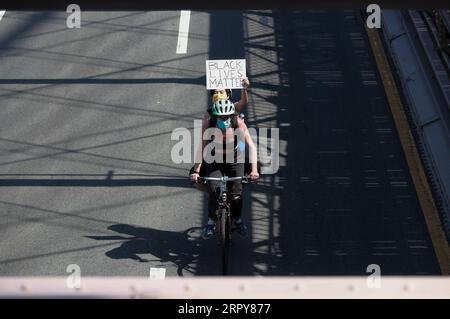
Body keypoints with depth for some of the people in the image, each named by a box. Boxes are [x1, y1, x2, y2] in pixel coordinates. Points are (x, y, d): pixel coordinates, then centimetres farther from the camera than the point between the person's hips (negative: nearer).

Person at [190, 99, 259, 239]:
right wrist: (196, 171, -33)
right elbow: (201, 148, -25)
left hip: (235, 160, 0)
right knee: (213, 190, -18)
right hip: (214, 161, 0)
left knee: (237, 192, -6)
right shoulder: (208, 125, -25)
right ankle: (211, 221, 3)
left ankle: (237, 219, 23)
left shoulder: (238, 123, -25)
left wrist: (254, 169, -33)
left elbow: (251, 146, -25)